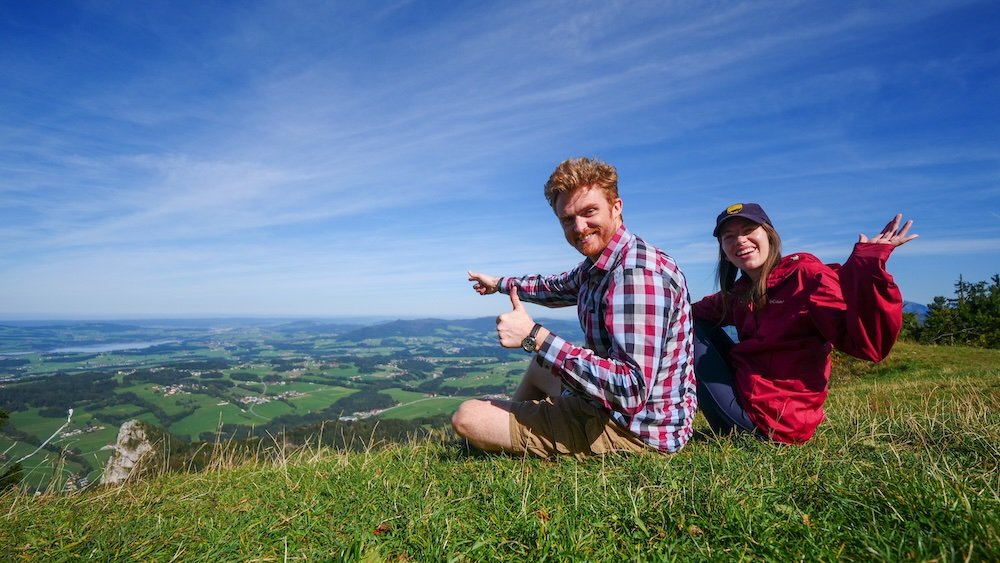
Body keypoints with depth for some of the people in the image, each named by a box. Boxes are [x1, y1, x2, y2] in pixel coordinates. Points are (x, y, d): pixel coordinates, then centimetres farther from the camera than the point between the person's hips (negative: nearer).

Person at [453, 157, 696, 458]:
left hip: (633, 428, -9)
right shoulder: (596, 265, 4)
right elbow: (556, 287, 26)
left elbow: (631, 391, -33)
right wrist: (499, 283, 38)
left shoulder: (639, 271, -27)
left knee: (467, 418, -7)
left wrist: (535, 337, -32)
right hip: (608, 403, 10)